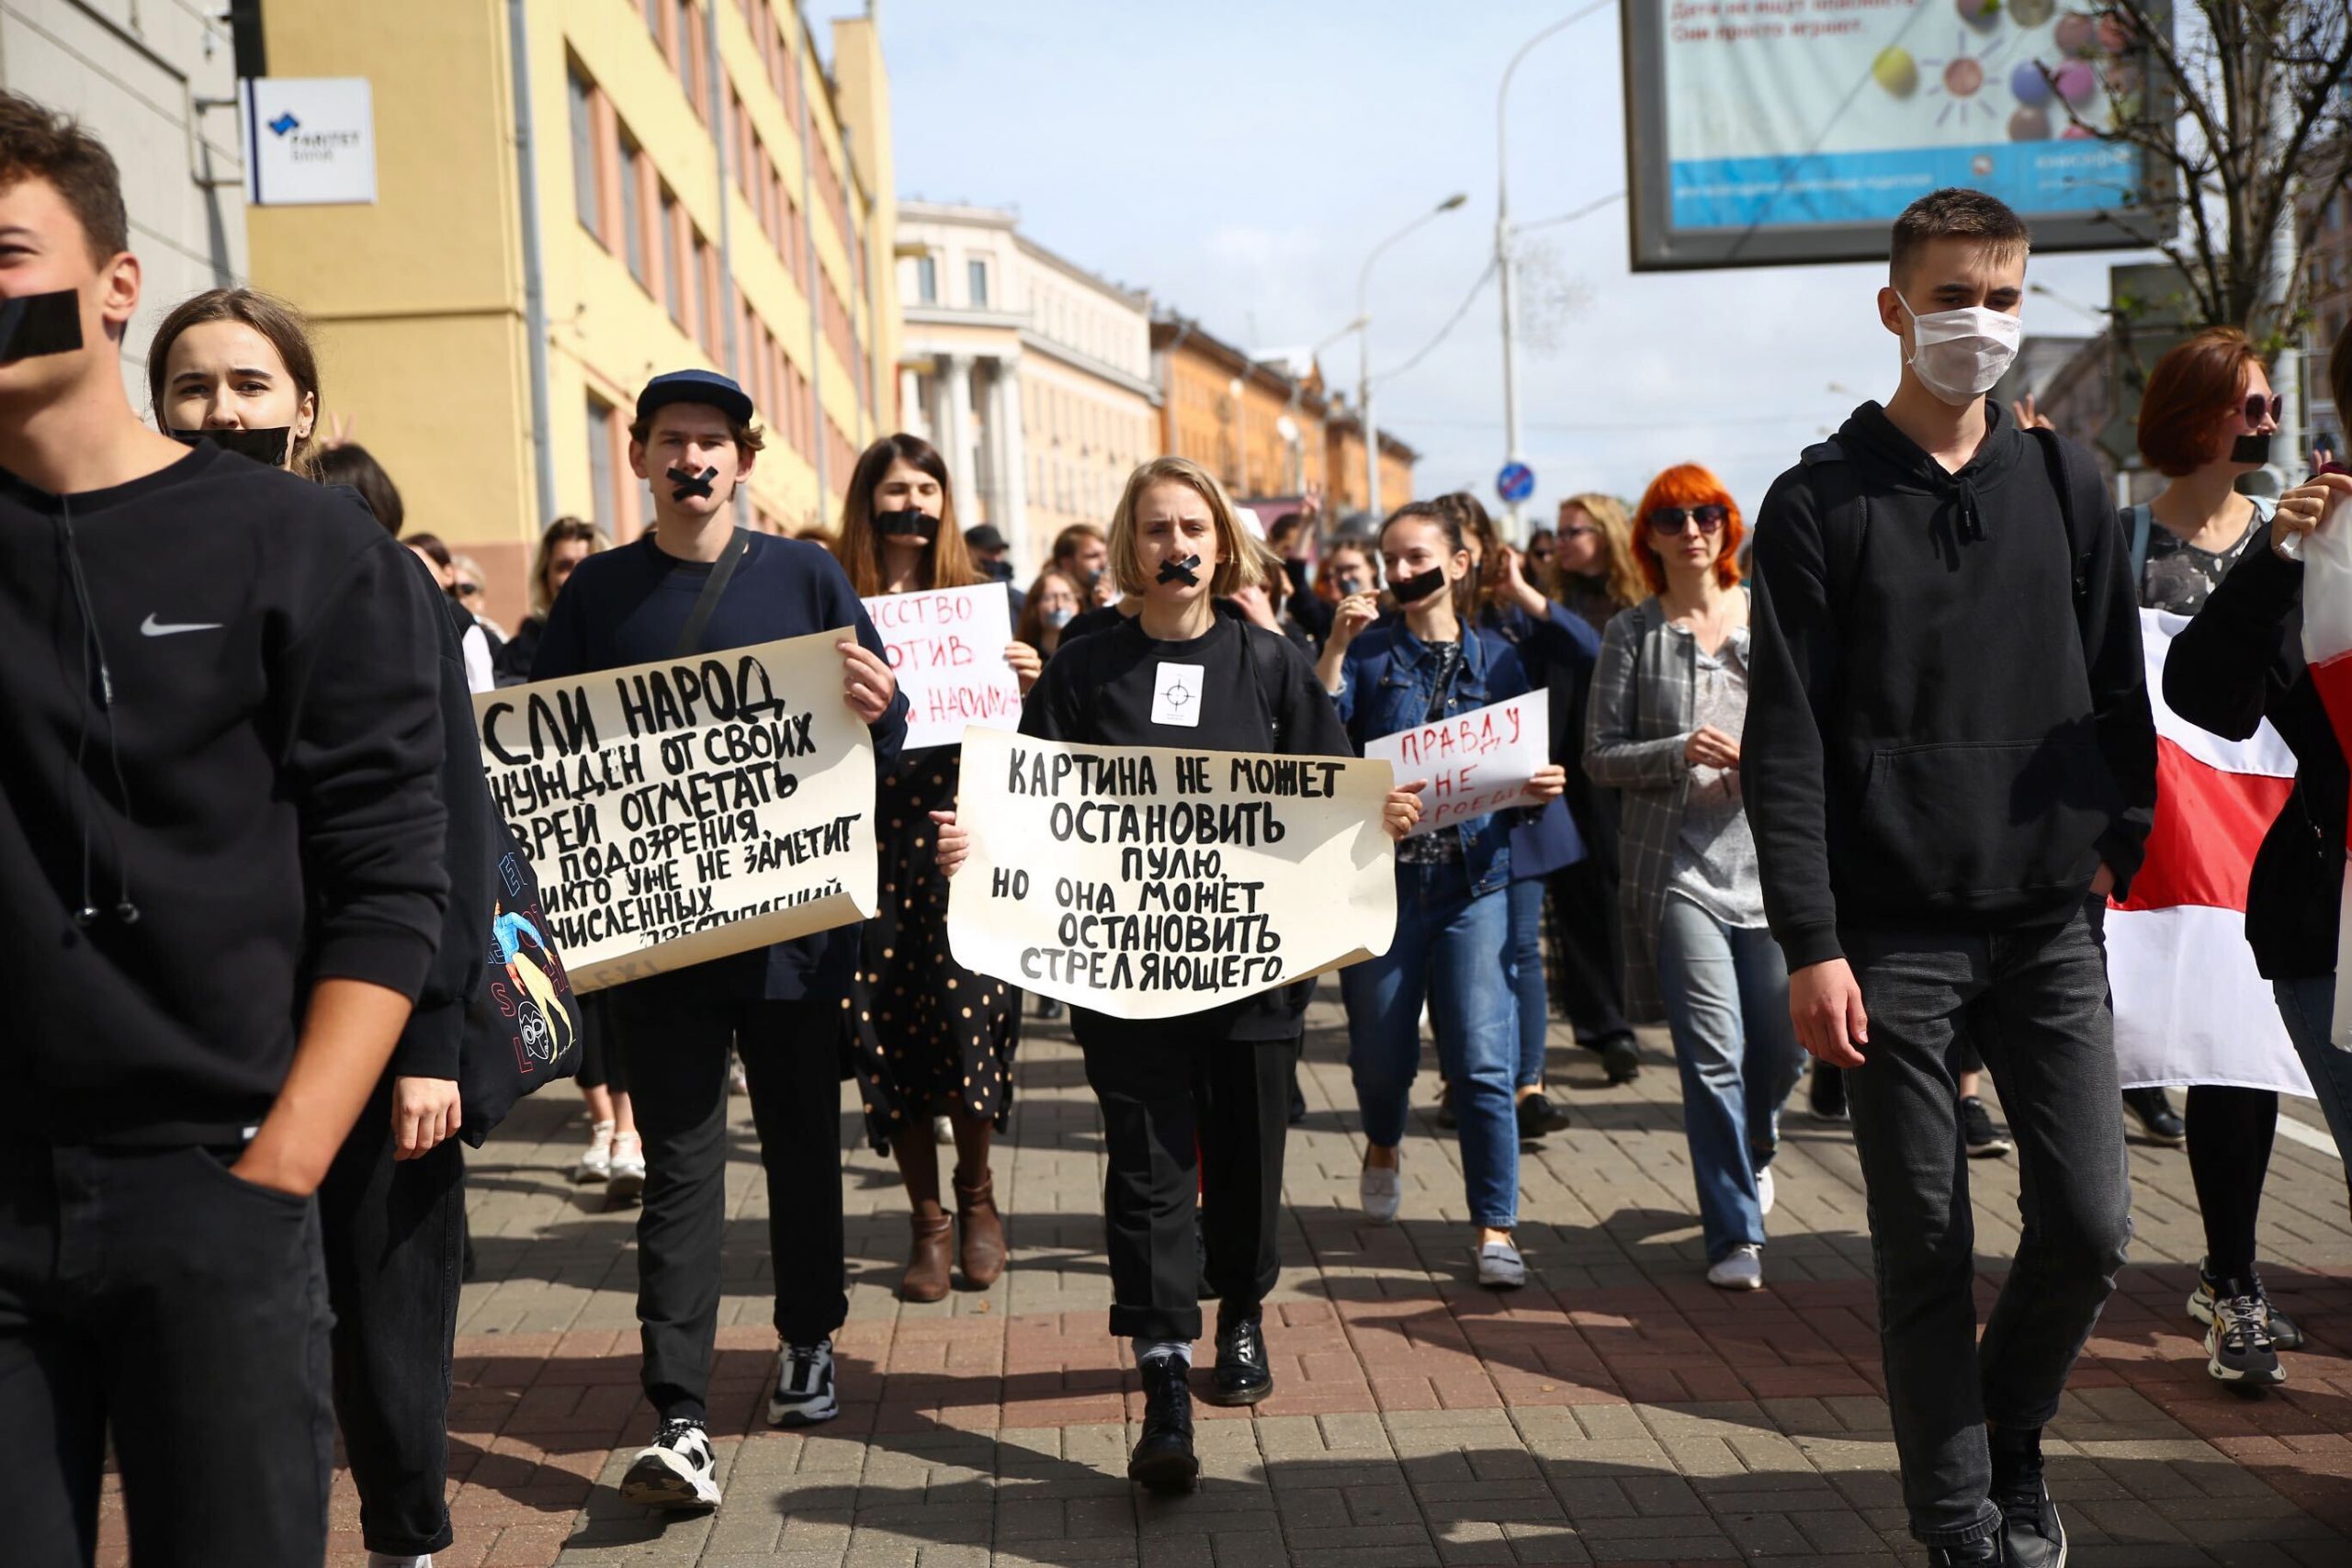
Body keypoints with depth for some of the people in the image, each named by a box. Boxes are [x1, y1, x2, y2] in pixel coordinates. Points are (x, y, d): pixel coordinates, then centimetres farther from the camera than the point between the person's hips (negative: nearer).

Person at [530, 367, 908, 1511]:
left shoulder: (803, 576, 3)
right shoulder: (598, 593, 5)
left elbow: (880, 745, 3)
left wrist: (881, 710, -21)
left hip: (796, 917, 1)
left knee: (803, 1139, 14)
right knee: (680, 1161, -2)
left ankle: (807, 1342, 33)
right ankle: (678, 1418, -3)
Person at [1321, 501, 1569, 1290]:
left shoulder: (1497, 657, 7)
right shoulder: (1369, 653, 3)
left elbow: (1519, 773, 10)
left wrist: (1542, 784, -11)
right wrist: (1335, 651, -17)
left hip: (1475, 879, 0)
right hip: (1382, 877, 0)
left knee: (1485, 1061, -7)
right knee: (1380, 1054, 12)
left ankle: (1494, 1226, 5)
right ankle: (1383, 1146, 45)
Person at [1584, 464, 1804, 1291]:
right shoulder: (1633, 633, 3)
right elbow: (1600, 755, 1)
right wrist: (1679, 752, -16)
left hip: (1772, 858, 2)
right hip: (1677, 866, -2)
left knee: (1785, 1041, 7)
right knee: (1712, 1052, -8)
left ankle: (1752, 1150, 42)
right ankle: (1736, 1236, 2)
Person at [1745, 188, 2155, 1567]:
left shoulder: (2068, 487, 10)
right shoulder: (1820, 504, -1)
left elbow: (2122, 700, 13)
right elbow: (1785, 742, -5)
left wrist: (2124, 858, 4)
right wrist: (1812, 945, -11)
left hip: (2053, 927, 3)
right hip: (1894, 936, -3)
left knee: (2091, 1224, 0)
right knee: (1928, 1248, 2)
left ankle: (2013, 1440, 28)